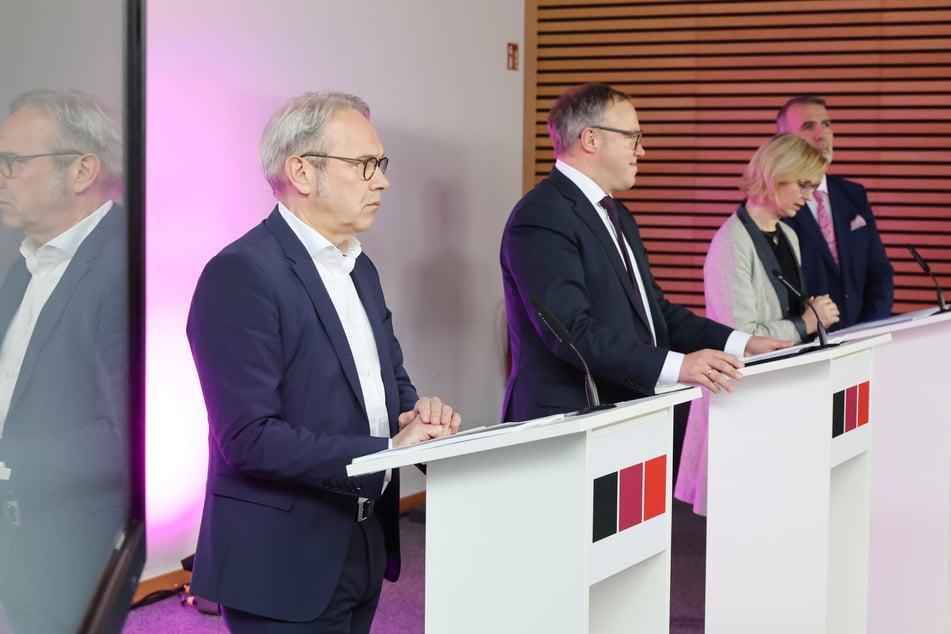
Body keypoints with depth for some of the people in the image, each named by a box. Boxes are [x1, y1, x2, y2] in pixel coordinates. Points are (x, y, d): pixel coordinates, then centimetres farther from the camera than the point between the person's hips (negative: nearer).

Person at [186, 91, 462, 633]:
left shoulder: (360, 269, 12)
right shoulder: (241, 274, -17)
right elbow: (249, 437, -23)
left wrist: (418, 412, -5)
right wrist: (388, 450, -22)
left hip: (362, 554, 8)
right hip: (285, 568, -8)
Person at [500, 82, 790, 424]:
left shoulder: (617, 216, 19)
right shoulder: (541, 218, -13)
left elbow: (654, 309, 21)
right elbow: (571, 331, -22)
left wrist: (740, 344, 8)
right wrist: (676, 365, -27)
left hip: (626, 415, 9)